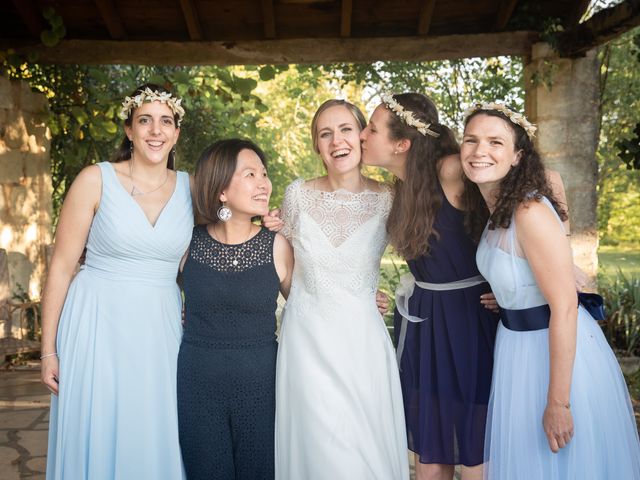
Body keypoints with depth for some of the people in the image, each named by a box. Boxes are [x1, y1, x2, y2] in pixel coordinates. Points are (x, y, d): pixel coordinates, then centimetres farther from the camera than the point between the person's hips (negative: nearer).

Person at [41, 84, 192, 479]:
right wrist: (49, 349, -5)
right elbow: (61, 266, -5)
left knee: (156, 442, 11)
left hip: (161, 330, 3)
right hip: (99, 326, -3)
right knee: (96, 440, 6)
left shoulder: (191, 188, 3)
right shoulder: (96, 180, -6)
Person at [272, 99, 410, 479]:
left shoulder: (386, 200, -6)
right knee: (321, 447, 4)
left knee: (370, 448, 7)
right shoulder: (298, 195, -3)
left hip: (363, 338, 0)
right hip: (308, 337, 0)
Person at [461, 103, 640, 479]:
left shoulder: (531, 212, -26)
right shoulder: (496, 207, 0)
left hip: (560, 347, -8)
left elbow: (564, 307, -26)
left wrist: (558, 402, -24)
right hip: (516, 340, 8)